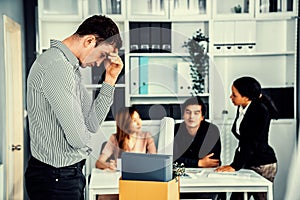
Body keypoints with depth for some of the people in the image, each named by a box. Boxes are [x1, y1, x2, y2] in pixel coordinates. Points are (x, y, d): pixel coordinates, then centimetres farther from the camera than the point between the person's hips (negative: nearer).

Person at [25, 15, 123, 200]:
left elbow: (92, 123, 9)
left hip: (70, 173, 10)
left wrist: (110, 79, 3)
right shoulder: (57, 66, -22)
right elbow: (78, 137, -23)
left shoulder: (71, 67, 11)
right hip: (56, 178, -10)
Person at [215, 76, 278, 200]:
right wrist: (235, 164, 10)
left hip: (262, 165, -7)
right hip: (246, 163, 8)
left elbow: (253, 143, -22)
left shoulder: (261, 111, -18)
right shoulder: (241, 108, 5)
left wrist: (235, 166, -24)